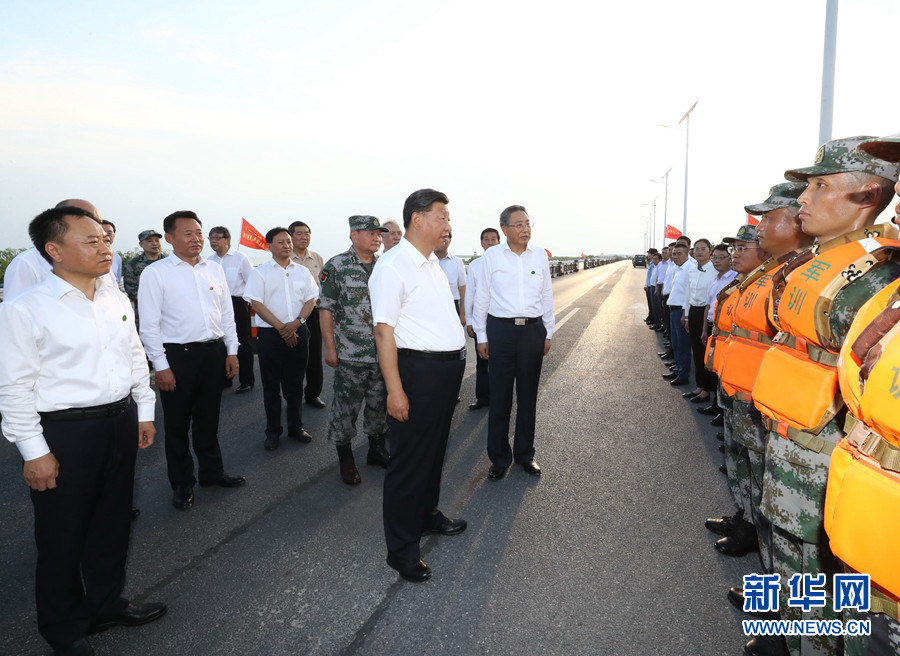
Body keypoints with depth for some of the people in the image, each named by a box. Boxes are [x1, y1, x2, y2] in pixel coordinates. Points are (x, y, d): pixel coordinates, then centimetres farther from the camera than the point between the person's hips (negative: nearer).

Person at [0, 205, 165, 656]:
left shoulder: (117, 300, 5)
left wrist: (144, 413, 13)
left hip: (121, 421, 6)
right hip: (64, 432, -6)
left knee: (112, 522, 20)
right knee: (63, 537, 10)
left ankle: (108, 604, 42)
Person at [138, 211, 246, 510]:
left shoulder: (215, 270, 8)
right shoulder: (155, 273, -6)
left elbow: (227, 313, 13)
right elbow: (149, 325, -8)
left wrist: (232, 351, 9)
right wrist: (161, 366, -11)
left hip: (214, 352, 4)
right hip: (177, 354, -4)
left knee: (209, 418, 18)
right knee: (177, 424, 8)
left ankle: (211, 471, 35)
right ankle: (182, 483, 25)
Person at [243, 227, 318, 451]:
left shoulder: (302, 271, 9)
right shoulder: (260, 272, 0)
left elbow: (311, 300, 6)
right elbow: (257, 304, -7)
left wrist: (296, 322, -11)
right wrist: (281, 327, -13)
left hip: (298, 332, 3)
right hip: (270, 333, -2)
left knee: (295, 382, 11)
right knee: (271, 384, 5)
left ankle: (296, 426, 23)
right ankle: (273, 431, 16)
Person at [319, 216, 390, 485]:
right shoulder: (336, 266, -6)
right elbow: (325, 308, -6)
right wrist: (329, 347, -10)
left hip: (384, 351, 5)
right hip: (350, 352, -5)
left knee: (379, 403, 14)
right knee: (346, 406, 3)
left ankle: (377, 450, 32)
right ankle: (345, 460, 18)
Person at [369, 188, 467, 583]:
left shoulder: (432, 262, 13)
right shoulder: (394, 265, -15)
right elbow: (384, 330, -21)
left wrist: (454, 362, 17)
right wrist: (395, 389, -24)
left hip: (448, 369, 9)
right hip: (417, 370, -9)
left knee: (435, 449, 22)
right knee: (409, 458, 2)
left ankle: (427, 515, 42)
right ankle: (402, 549, 17)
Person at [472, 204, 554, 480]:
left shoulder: (540, 255, 6)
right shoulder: (492, 255, -1)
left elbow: (547, 295, 12)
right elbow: (482, 297, 3)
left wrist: (548, 333, 12)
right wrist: (481, 336, 3)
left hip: (533, 330, 2)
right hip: (501, 330, -2)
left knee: (528, 396, 11)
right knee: (499, 397, 3)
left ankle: (525, 454, 27)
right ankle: (499, 458, 17)